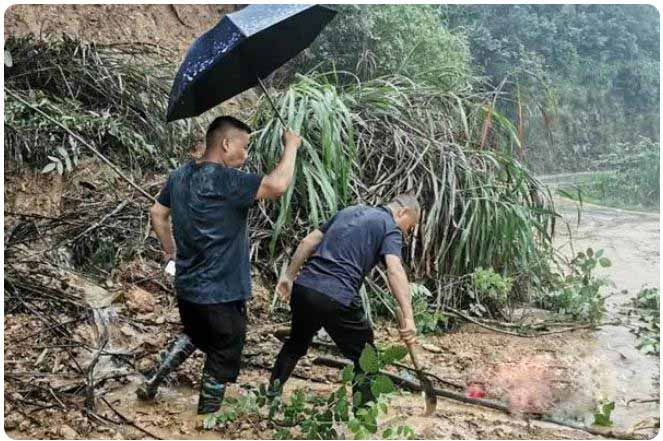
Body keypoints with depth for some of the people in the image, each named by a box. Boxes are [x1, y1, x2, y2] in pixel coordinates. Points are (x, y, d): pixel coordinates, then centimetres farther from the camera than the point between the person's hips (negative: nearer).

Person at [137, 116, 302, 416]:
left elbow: (157, 214, 13)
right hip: (221, 293, -8)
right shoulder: (226, 180, -23)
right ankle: (207, 420, 27)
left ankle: (152, 383, 31)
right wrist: (291, 146, -19)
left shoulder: (180, 175, 3)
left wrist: (171, 250, 21)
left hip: (186, 286, 8)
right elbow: (277, 185, -33)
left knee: (193, 336, 33)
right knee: (222, 357, 13)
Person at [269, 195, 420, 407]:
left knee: (296, 343, 30)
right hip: (337, 299, -7)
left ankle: (271, 395, 41)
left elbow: (308, 242, 20)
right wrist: (408, 317, -23)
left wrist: (289, 275, 25)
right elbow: (395, 270, -16)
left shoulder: (349, 211, 23)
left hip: (303, 287, 7)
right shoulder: (390, 228, 3)